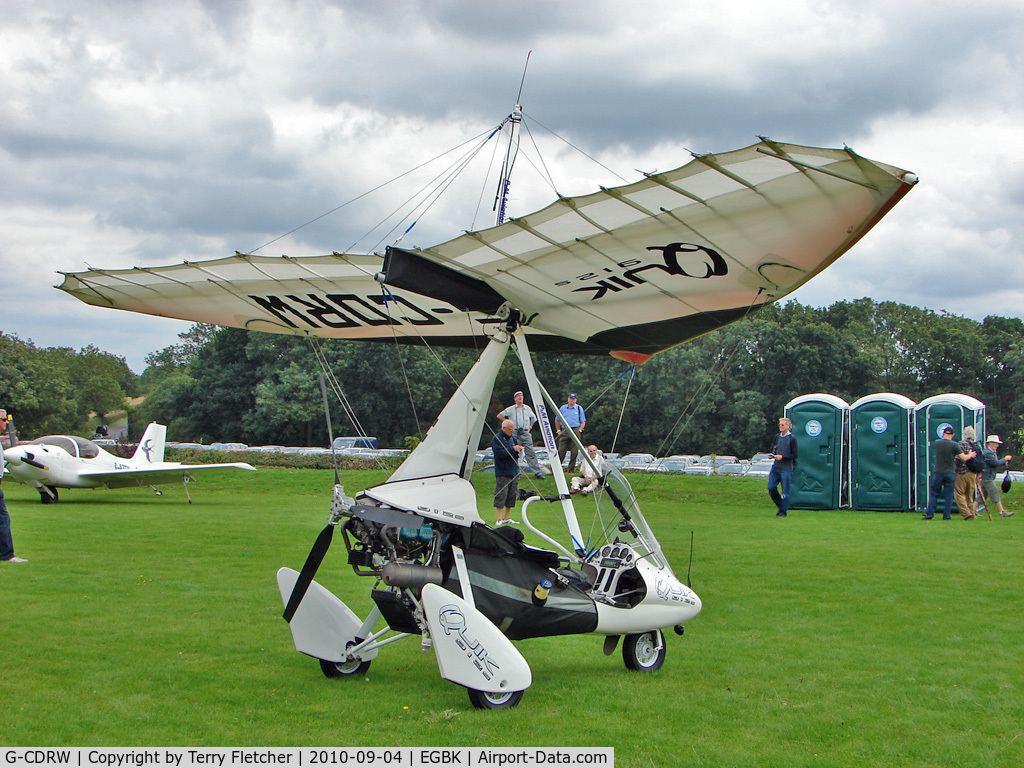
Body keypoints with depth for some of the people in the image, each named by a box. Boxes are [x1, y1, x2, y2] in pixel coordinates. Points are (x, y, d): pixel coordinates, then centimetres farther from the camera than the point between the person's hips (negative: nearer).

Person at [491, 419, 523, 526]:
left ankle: (507, 517, 17)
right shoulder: (496, 439, -6)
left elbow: (516, 454, 25)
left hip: (513, 472, 7)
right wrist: (513, 449, -17)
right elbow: (499, 454, -18)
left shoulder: (512, 438, 17)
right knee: (501, 496, -9)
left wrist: (519, 450, 2)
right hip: (502, 473, -7)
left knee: (511, 496, 9)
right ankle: (499, 519, -8)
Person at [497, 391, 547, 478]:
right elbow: (499, 415, 9)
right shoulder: (511, 409, 5)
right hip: (515, 434, -2)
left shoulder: (527, 408, 14)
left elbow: (534, 418, 29)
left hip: (525, 433, 2)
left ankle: (537, 472, -2)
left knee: (531, 453, -2)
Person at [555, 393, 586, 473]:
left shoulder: (579, 408, 9)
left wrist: (579, 431, -3)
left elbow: (583, 422, 9)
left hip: (575, 431, -1)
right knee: (561, 451, -6)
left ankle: (571, 470, 4)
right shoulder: (562, 408, 12)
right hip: (564, 431, 1)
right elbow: (557, 421, 19)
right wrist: (559, 431, 9)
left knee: (574, 452, -3)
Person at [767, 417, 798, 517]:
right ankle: (781, 506, 20)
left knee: (785, 491, -2)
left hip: (786, 468, -6)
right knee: (771, 488, 1)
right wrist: (771, 454, -4)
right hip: (775, 466, 6)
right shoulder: (777, 437, 12)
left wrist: (782, 457, -17)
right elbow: (772, 449, 19)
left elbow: (794, 455, -6)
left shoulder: (792, 439, -5)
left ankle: (783, 511, 8)